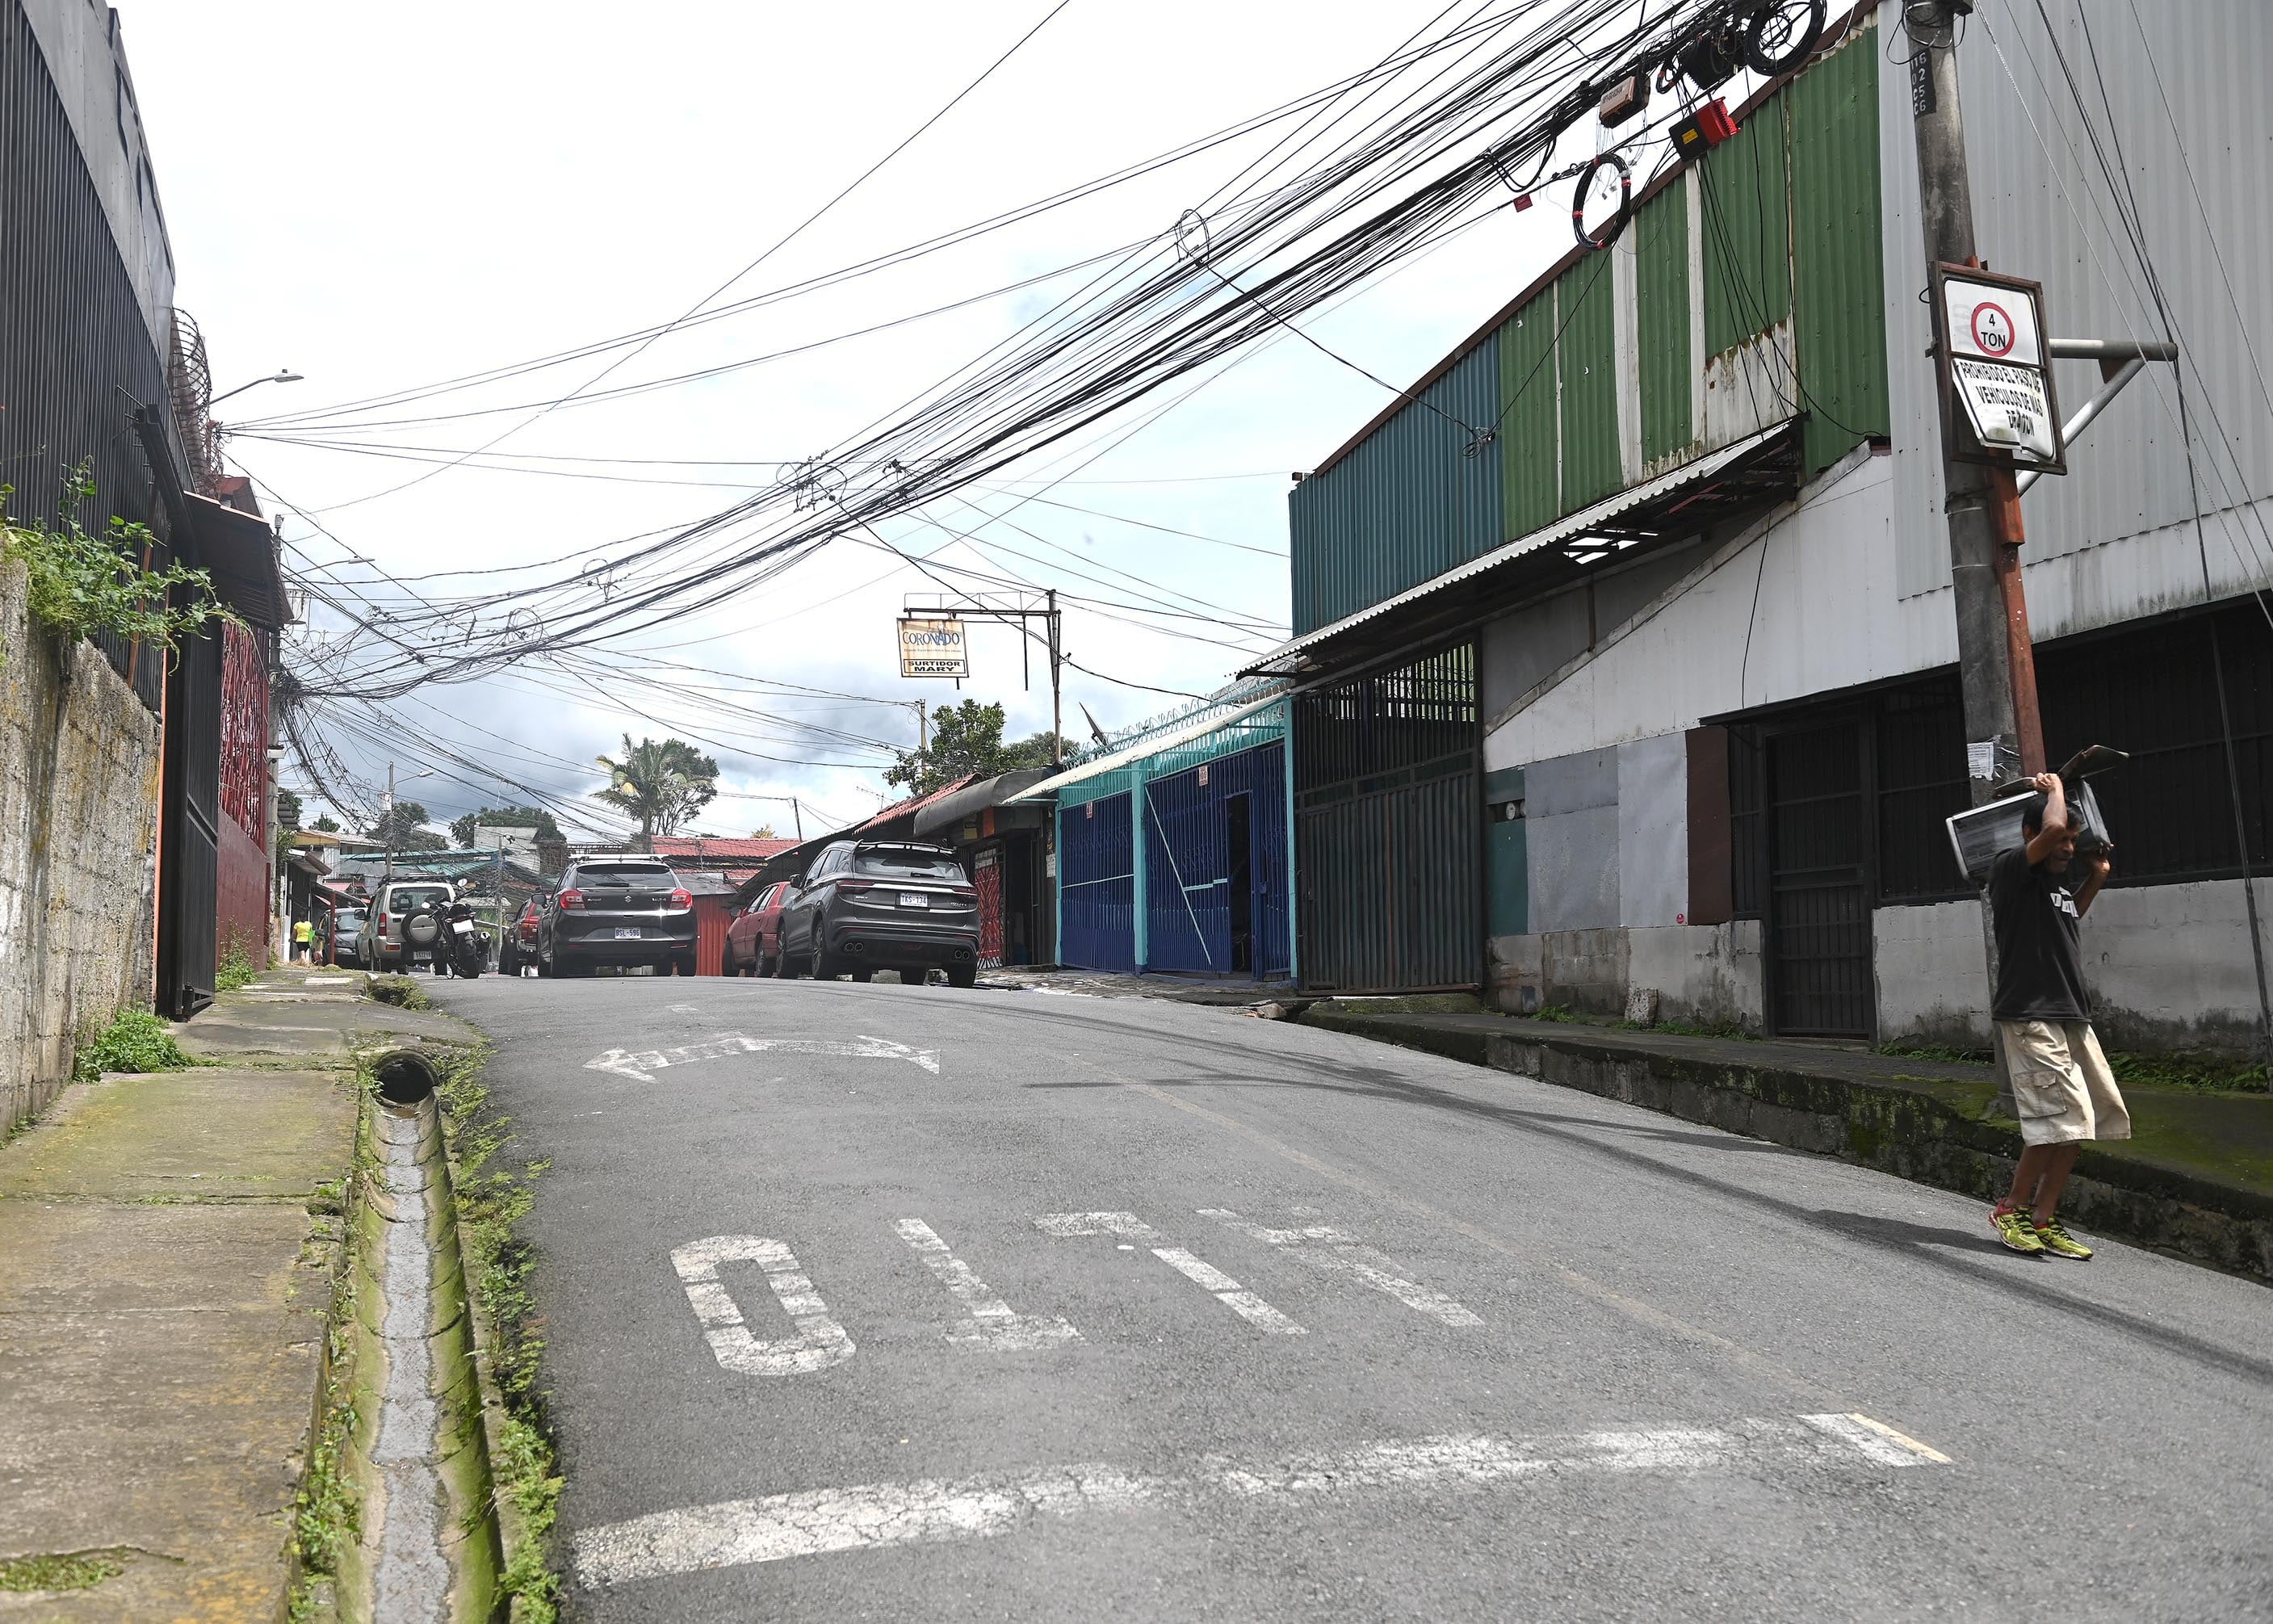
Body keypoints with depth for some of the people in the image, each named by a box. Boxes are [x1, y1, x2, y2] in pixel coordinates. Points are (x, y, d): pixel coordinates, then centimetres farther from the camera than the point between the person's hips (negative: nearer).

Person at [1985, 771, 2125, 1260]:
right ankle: (2012, 1210, 4)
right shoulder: (2012, 868, -9)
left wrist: (2096, 877, 26)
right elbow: (2051, 828, -27)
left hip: (2071, 1017, 9)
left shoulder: (2056, 880, 16)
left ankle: (2044, 1219, 11)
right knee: (2062, 1118, -13)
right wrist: (2054, 789, -8)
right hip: (2030, 1015, -9)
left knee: (2088, 1117, 6)